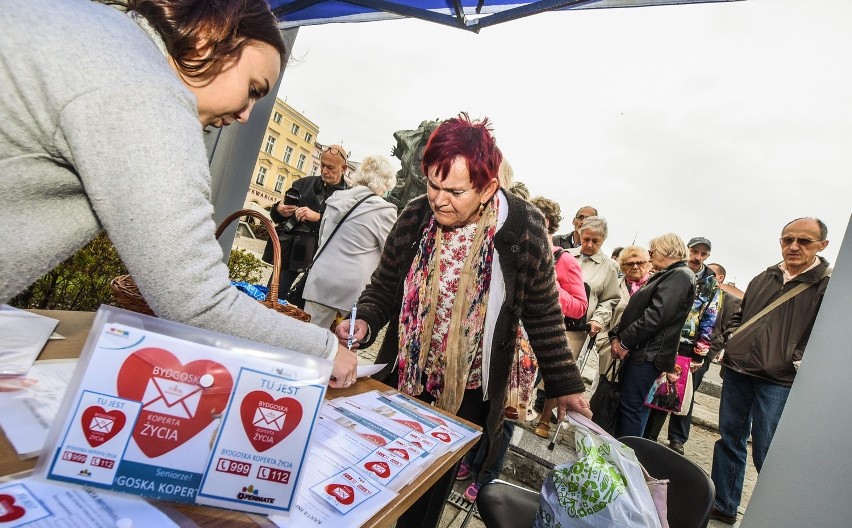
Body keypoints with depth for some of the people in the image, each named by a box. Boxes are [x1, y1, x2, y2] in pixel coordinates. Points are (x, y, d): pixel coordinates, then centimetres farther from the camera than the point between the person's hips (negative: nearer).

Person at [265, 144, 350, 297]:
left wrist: (318, 217, -22)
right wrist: (279, 210, -4)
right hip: (289, 253, 4)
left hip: (319, 261, -4)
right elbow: (276, 216, 19)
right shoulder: (304, 183, 14)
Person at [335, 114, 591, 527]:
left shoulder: (523, 229, -16)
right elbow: (382, 289, 1)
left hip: (468, 397, -2)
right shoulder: (415, 217, -10)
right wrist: (364, 323, -18)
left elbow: (543, 313, -5)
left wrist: (565, 384, -1)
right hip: (401, 382, 3)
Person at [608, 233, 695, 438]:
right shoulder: (664, 276, 21)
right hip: (639, 351, 9)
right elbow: (635, 310, 18)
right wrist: (616, 335, 5)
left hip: (648, 354, -9)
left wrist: (625, 341, -15)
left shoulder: (680, 276, -10)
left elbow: (656, 315, -21)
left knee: (631, 406, -4)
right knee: (625, 403, 14)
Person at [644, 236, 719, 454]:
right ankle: (648, 437, 15)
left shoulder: (711, 284, 7)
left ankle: (677, 440, 24)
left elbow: (709, 320, 5)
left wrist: (700, 352, 0)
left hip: (691, 348, 1)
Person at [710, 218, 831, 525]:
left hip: (779, 382, -5)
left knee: (766, 453, 0)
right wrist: (731, 339, 7)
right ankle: (723, 506, 27)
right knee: (729, 440, 12)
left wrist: (801, 360, -18)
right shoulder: (763, 278, 12)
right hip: (736, 372, 5)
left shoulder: (829, 285, -3)